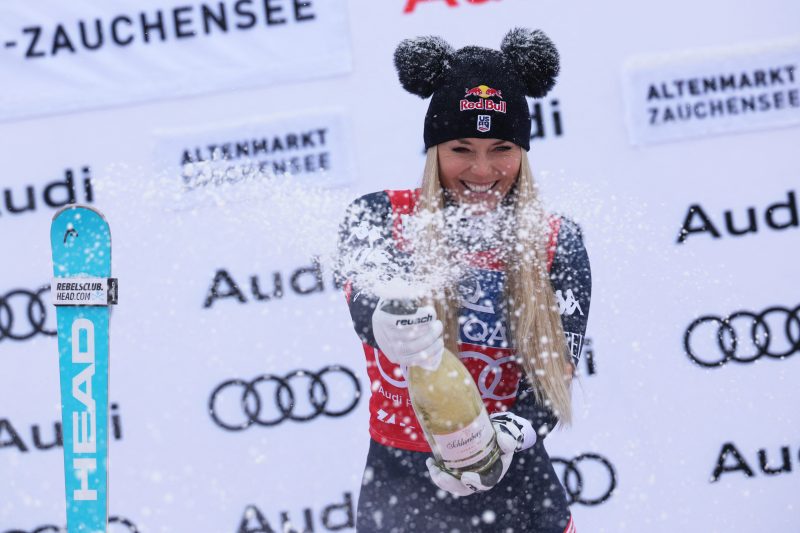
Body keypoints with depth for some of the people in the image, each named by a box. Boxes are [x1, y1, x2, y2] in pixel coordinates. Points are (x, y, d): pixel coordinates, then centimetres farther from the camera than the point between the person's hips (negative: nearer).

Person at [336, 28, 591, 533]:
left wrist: (509, 434, -27)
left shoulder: (557, 244, -1)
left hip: (517, 492, 1)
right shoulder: (378, 219, -3)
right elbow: (367, 302, -23)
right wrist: (390, 326, -47)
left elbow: (557, 377, -7)